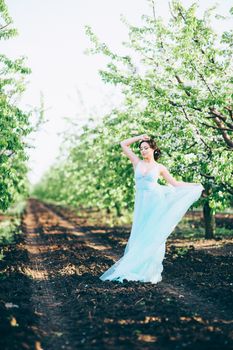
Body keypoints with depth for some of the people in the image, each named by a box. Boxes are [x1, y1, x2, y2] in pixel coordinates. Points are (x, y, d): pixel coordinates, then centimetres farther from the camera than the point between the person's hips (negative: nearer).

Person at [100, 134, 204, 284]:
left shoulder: (160, 167, 4)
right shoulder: (137, 162, 8)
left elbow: (175, 183, 10)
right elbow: (123, 144, 9)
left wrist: (195, 185, 9)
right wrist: (139, 137, 9)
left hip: (155, 203, -2)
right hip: (141, 204, 2)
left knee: (154, 236, 0)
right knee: (139, 236, 3)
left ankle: (151, 271, 5)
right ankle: (136, 268, 8)